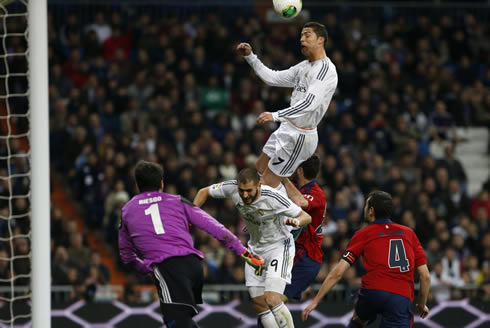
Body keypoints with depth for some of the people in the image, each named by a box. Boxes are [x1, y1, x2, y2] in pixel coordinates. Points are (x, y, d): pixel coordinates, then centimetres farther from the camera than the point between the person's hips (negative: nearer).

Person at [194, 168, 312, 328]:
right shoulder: (232, 188, -17)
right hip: (255, 248, 6)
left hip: (279, 247, -6)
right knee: (260, 306, 3)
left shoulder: (273, 198, -30)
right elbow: (204, 192, 1)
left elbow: (307, 217, -23)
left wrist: (296, 221, -45)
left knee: (272, 300, -23)